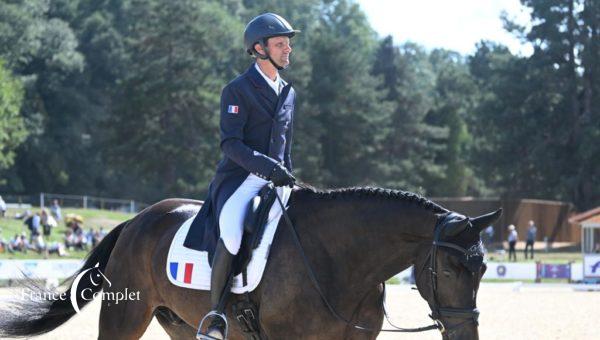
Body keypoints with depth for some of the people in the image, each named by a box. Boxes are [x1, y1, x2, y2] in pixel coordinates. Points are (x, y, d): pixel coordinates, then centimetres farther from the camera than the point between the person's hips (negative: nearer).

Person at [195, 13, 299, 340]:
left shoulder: (288, 92, 18)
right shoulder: (237, 90, -4)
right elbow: (231, 143, -13)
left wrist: (288, 179, 14)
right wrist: (267, 166, -23)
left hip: (273, 181, 7)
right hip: (239, 179, -7)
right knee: (232, 237, -31)